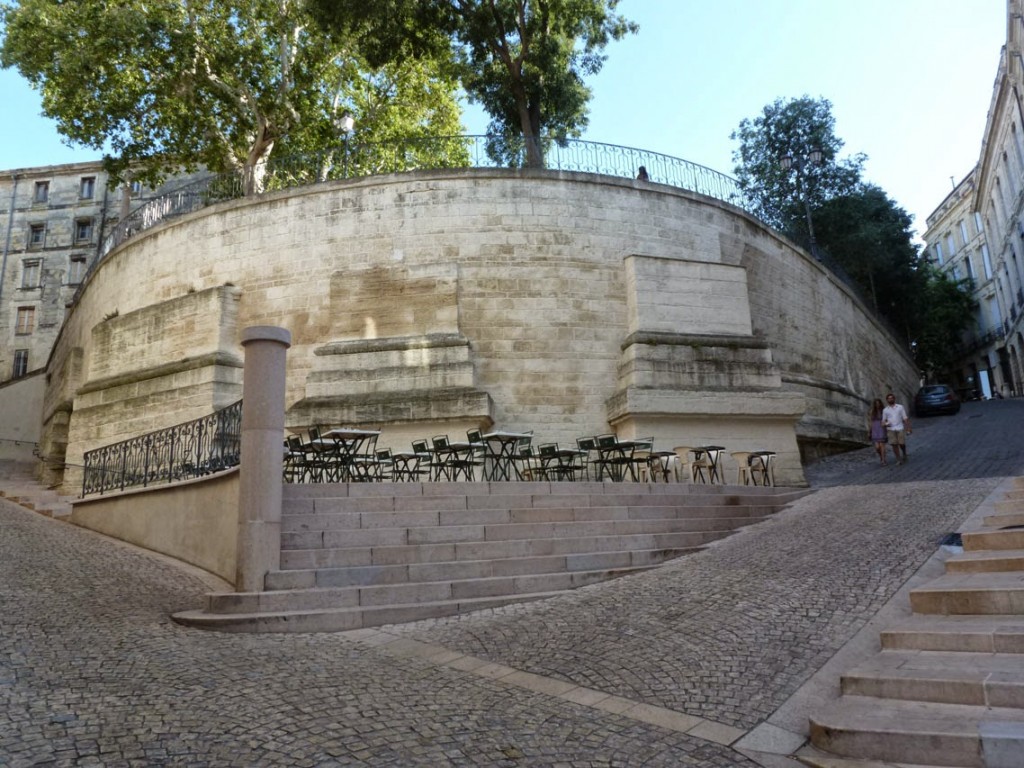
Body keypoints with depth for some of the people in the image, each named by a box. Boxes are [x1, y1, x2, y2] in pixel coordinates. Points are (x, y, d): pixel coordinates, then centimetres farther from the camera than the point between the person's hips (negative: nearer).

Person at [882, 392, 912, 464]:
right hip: (891, 429, 1)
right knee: (894, 444, -5)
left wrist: (908, 429, -1)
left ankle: (904, 454, 29)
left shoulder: (900, 407, 4)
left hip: (900, 428, -1)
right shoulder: (885, 410, 8)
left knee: (902, 444, 0)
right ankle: (898, 459, 2)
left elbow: (905, 418, 4)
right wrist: (885, 424, -12)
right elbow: (883, 420, 13)